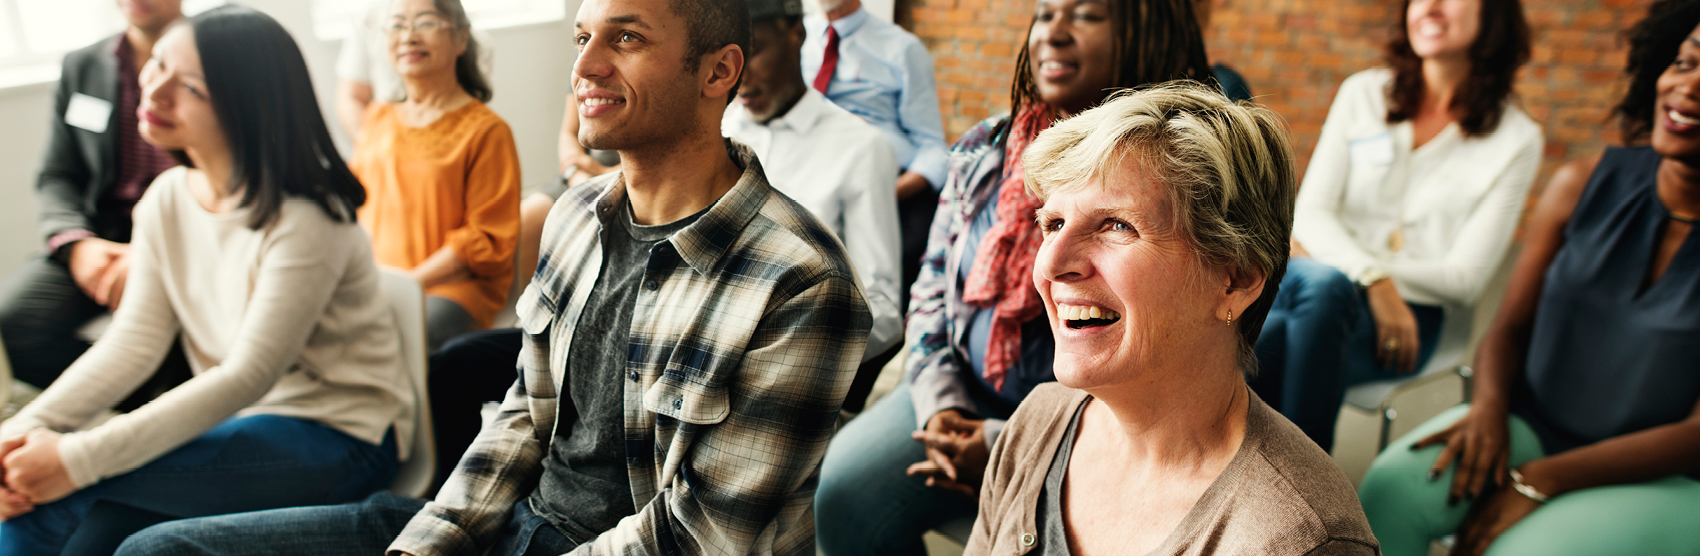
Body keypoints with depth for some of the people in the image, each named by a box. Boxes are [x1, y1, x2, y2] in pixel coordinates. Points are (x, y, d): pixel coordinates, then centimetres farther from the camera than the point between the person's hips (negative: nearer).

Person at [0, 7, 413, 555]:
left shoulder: (304, 220, -20)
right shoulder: (165, 200, 4)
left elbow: (248, 375, -23)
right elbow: (134, 341, 0)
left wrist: (80, 458, -26)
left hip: (340, 439, -6)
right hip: (238, 420, 6)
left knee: (69, 474, -21)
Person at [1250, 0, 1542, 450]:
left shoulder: (1516, 139, 3)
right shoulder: (1362, 94, 11)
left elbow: (1465, 279, -2)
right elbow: (1311, 211, 2)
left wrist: (1322, 256, -5)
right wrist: (1373, 278, -20)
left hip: (1412, 313, -2)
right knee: (1321, 280, -38)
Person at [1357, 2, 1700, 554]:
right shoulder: (1586, 185, -1)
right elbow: (1509, 328, 5)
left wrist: (1536, 481, -20)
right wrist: (1488, 406, -17)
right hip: (1531, 425, 3)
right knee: (1393, 485, -25)